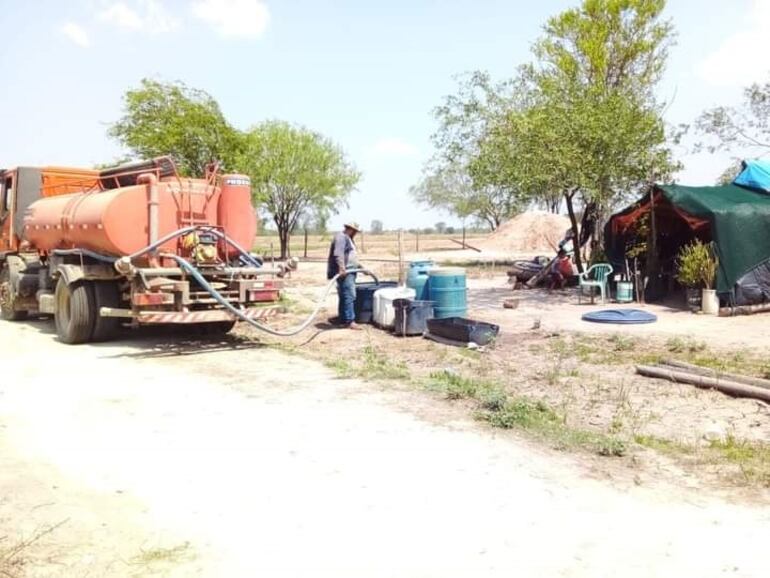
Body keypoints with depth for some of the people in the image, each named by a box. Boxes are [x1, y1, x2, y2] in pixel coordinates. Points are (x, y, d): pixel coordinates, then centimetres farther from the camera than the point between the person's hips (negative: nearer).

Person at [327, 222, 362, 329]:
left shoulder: (348, 239, 25)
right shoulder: (341, 237, -10)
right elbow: (338, 254, -23)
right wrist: (342, 268, -32)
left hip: (349, 272, 11)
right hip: (344, 273, -11)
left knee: (344, 296, 12)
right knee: (349, 296, -14)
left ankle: (342, 318, 18)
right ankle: (349, 321, -15)